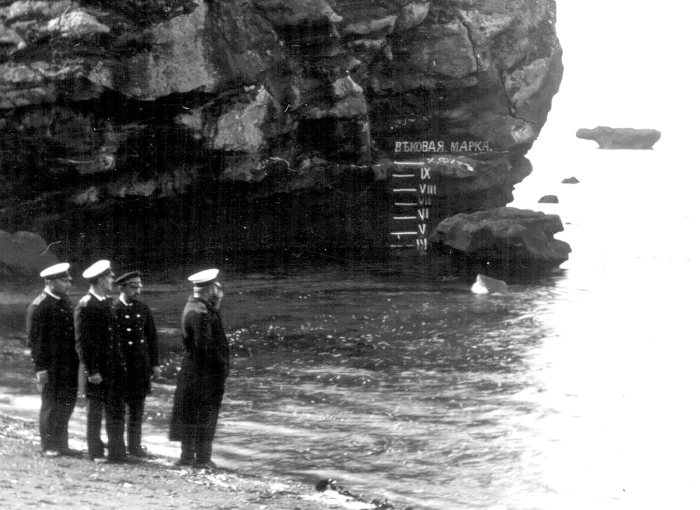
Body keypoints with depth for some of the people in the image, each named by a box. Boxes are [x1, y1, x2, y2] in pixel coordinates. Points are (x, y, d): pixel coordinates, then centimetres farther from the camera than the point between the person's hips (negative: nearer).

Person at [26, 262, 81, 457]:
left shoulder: (65, 301, 11)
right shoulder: (38, 306, -12)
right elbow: (34, 339, -13)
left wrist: (75, 360, 13)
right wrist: (40, 368, -16)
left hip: (69, 365, 7)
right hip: (51, 366, -7)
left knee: (67, 404, 11)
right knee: (51, 405, 2)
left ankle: (61, 445, 21)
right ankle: (48, 447, 12)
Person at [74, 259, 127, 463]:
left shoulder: (106, 303, 12)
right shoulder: (85, 305, -13)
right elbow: (81, 341, -15)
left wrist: (119, 361, 12)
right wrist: (91, 371, -17)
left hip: (113, 366, 7)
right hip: (96, 367, -7)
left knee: (116, 409, 8)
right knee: (95, 411, 3)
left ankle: (117, 452, 14)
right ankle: (96, 453, 11)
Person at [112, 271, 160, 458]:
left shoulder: (143, 309, 7)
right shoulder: (111, 309, -7)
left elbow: (152, 337, 12)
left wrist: (154, 364, 9)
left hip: (141, 365, 4)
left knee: (137, 407, 8)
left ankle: (134, 445, 15)